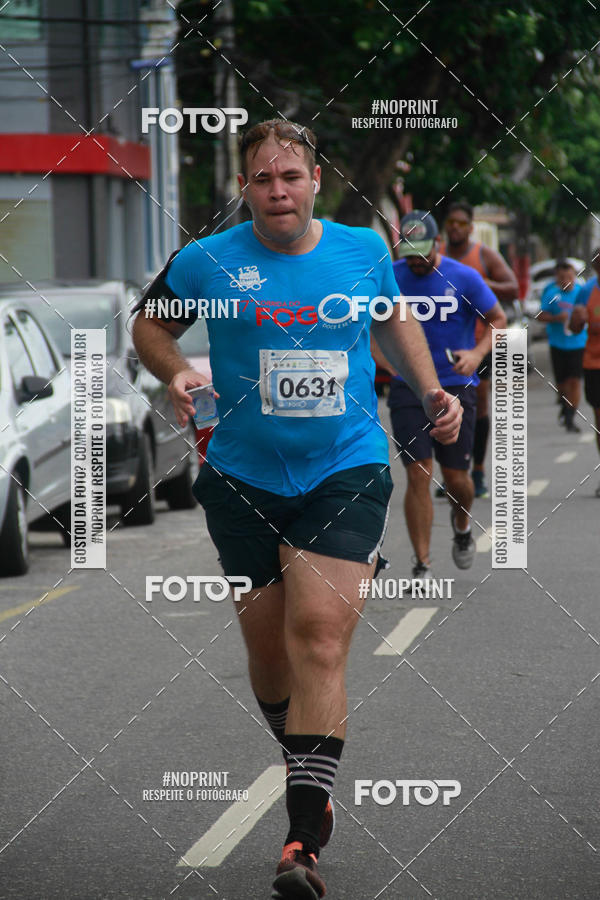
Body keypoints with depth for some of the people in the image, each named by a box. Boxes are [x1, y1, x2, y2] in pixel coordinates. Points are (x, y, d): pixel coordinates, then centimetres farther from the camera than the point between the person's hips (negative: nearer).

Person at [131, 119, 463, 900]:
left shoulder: (365, 250, 2)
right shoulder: (206, 262, -3)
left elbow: (397, 320, 22)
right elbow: (150, 324, 12)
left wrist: (431, 391, 11)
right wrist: (174, 371, -7)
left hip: (347, 471, -1)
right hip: (244, 479, 1)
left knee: (320, 635, -16)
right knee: (268, 648, 6)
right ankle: (307, 769, 35)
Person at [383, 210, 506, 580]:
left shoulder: (465, 278, -7)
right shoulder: (391, 277, -2)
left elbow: (498, 320, 2)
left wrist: (478, 353, -13)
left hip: (455, 386, -1)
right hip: (408, 386, 1)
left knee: (456, 477, 3)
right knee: (418, 474, -8)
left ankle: (462, 525, 39)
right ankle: (422, 565, -2)